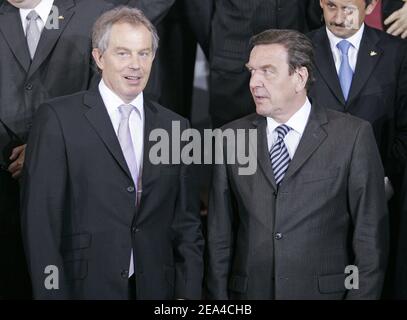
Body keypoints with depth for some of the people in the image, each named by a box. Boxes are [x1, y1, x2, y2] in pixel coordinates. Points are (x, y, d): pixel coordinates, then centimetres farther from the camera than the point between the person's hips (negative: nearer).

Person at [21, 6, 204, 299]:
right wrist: (52, 292, -13)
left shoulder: (175, 127, 7)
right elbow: (40, 219, -8)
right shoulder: (58, 119, -5)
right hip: (84, 287, -4)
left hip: (155, 288, 4)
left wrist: (188, 293, 0)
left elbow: (187, 223, 9)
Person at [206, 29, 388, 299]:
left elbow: (371, 235, -5)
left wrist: (363, 294, -9)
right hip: (249, 291, 2)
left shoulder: (353, 135, -4)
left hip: (324, 290, -2)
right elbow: (220, 234, 4)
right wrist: (219, 296, 0)